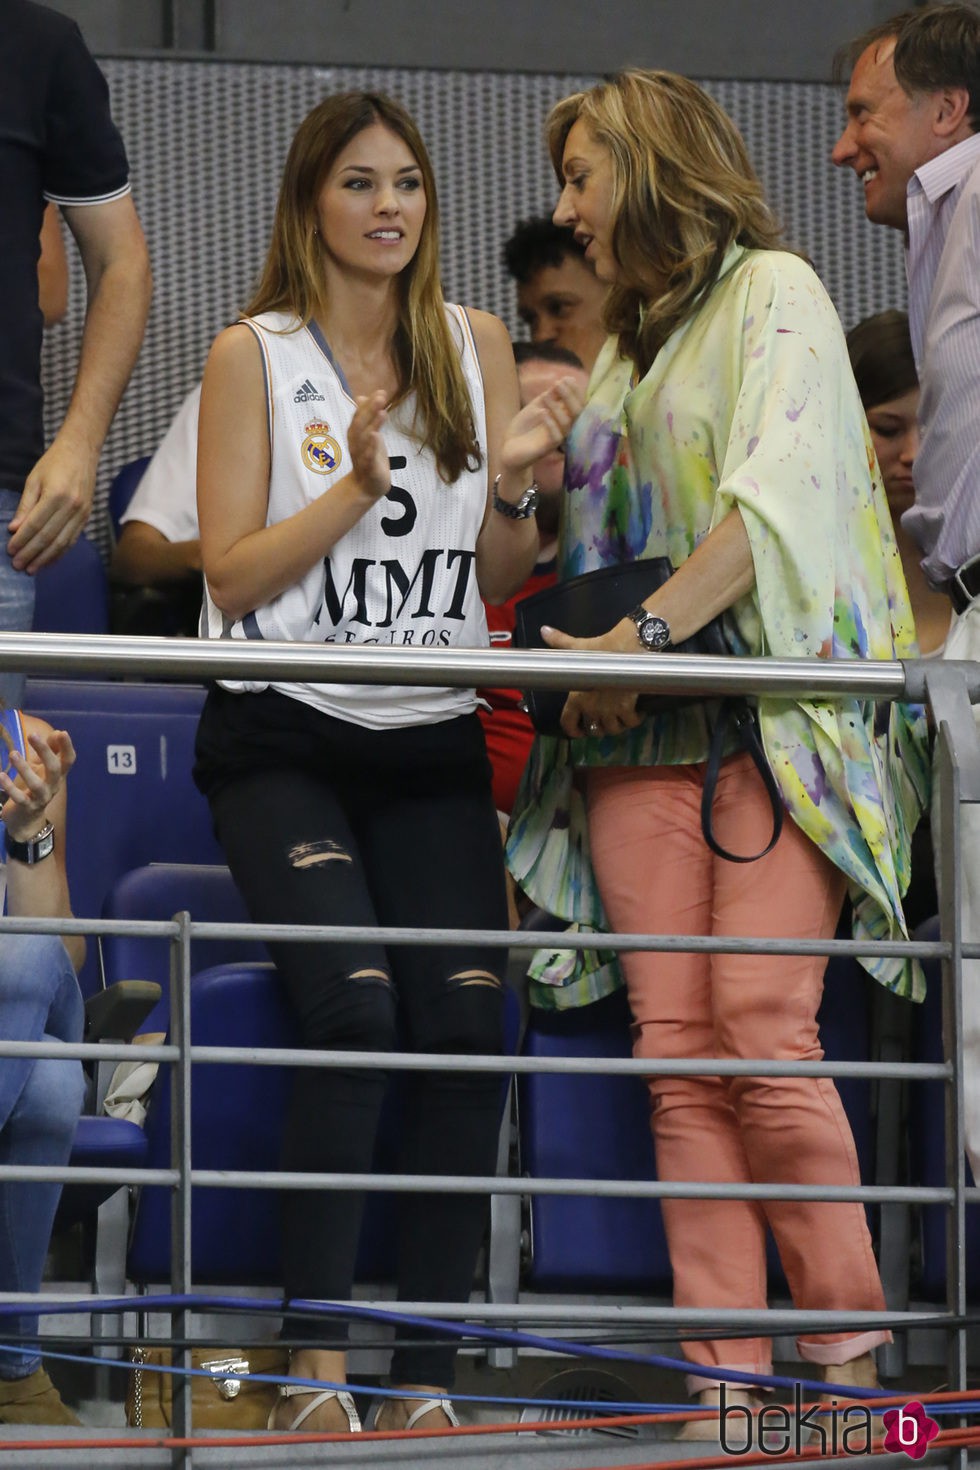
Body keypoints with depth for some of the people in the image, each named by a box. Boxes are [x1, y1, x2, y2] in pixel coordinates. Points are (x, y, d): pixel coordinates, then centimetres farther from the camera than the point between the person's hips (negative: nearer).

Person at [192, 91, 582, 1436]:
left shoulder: (477, 347, 11)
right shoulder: (254, 357, 1)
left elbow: (502, 580, 12)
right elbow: (234, 573, -3)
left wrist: (513, 482, -7)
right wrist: (360, 484, -14)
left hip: (434, 741, 3)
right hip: (282, 740, -3)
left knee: (470, 1023, -12)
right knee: (355, 1010, -22)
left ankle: (428, 1374, -5)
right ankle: (313, 1364, -18)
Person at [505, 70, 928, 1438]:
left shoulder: (773, 294, 1)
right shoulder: (623, 349, 24)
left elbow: (774, 497, -13)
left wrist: (644, 636, -18)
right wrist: (584, 657, 5)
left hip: (773, 714, -6)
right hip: (641, 734, 6)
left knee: (761, 1028, -17)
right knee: (676, 1047, -6)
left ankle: (848, 1346, -8)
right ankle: (725, 1373, -11)